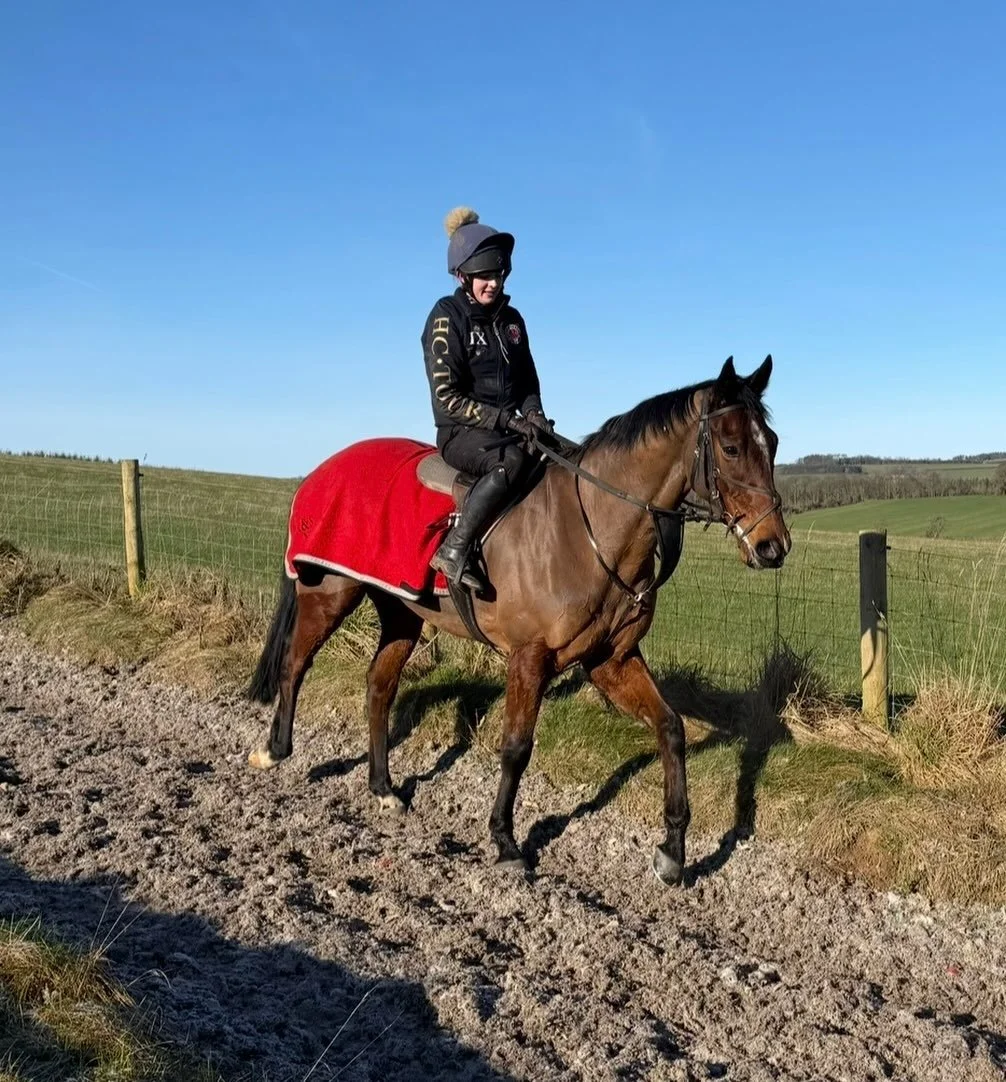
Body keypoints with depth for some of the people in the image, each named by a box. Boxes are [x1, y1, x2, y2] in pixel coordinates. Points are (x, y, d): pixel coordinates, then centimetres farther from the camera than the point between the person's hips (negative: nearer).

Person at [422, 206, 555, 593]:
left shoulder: (511, 319, 13)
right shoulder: (447, 317, -5)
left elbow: (528, 382, 21)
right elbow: (447, 397, -12)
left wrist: (533, 413, -3)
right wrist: (506, 419, -19)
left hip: (505, 429, 7)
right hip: (461, 432, -7)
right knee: (512, 459, -37)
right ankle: (454, 550, -35)